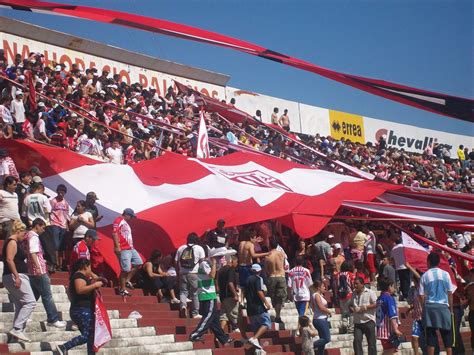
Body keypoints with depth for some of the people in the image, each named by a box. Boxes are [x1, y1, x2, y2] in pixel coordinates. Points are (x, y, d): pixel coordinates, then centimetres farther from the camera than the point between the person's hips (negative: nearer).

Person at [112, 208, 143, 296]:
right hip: (123, 249, -10)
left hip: (130, 248, 10)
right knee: (125, 269, -10)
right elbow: (114, 233, -18)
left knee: (138, 263, 10)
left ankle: (127, 281, 13)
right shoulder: (119, 220, -7)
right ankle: (122, 289, -3)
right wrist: (117, 247, -25)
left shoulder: (126, 223, 23)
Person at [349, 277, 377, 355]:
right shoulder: (354, 294, 14)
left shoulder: (370, 292, -3)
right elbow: (350, 305, 20)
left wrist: (365, 307, -18)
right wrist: (352, 309, -3)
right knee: (357, 340, -9)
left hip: (368, 321, -4)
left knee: (371, 342, 1)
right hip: (357, 322, 4)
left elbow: (376, 304, -8)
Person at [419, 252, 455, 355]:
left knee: (431, 333, 2)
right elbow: (450, 293, 3)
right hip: (443, 306, 0)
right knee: (446, 333, 8)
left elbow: (421, 296, -1)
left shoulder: (425, 276, 1)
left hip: (429, 307, 0)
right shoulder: (445, 274, 2)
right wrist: (451, 308, 11)